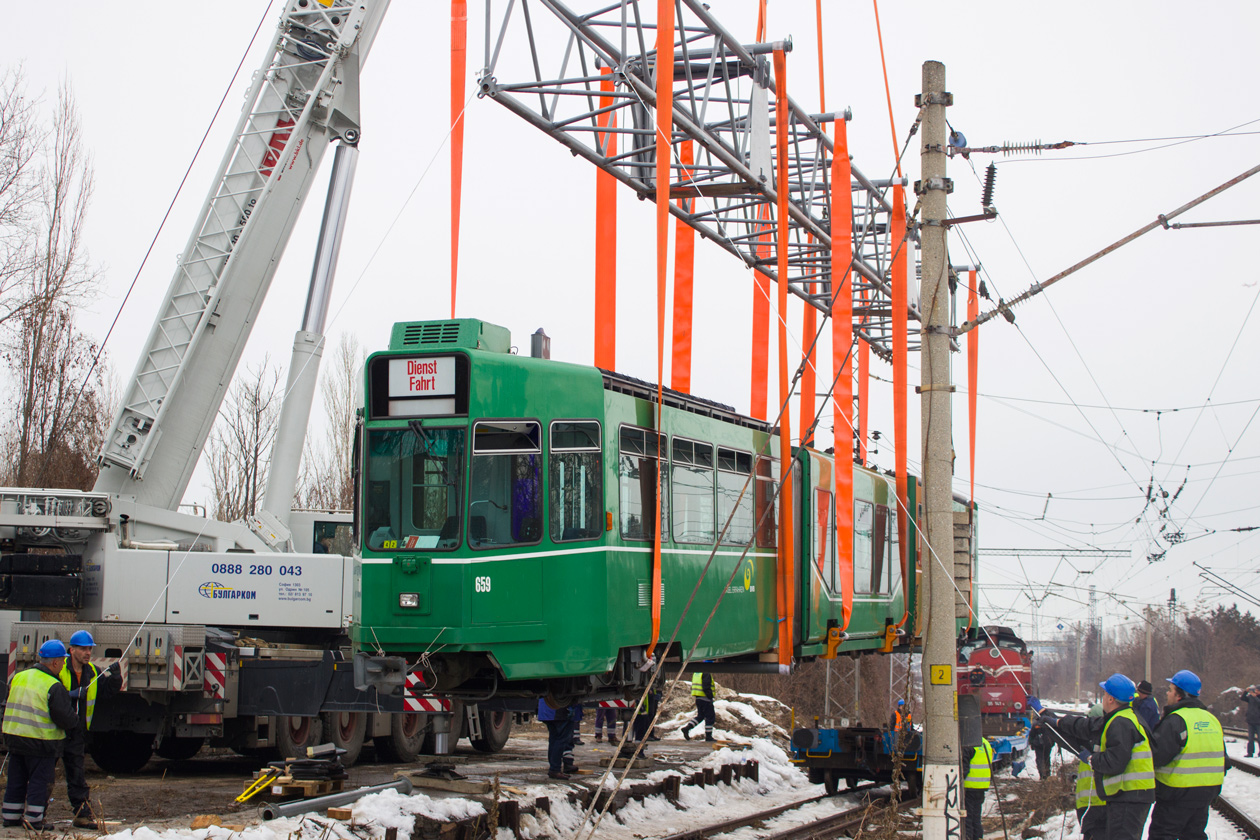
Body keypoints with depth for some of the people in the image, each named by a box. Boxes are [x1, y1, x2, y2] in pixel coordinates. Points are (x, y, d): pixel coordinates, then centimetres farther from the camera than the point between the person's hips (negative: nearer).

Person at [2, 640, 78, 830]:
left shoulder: (18, 677, 6)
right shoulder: (55, 687, -16)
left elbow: (8, 706, 16)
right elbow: (67, 720, -17)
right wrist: (73, 719, 4)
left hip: (14, 738, 6)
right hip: (42, 743, -6)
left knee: (16, 781, 16)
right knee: (39, 781, 4)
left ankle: (11, 817, 22)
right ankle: (33, 820, 6)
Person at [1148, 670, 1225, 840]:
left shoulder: (1175, 720, -17)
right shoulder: (1212, 719, 10)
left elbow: (1158, 756, -22)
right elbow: (1223, 759, 17)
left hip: (1177, 794, -8)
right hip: (1208, 791, 8)